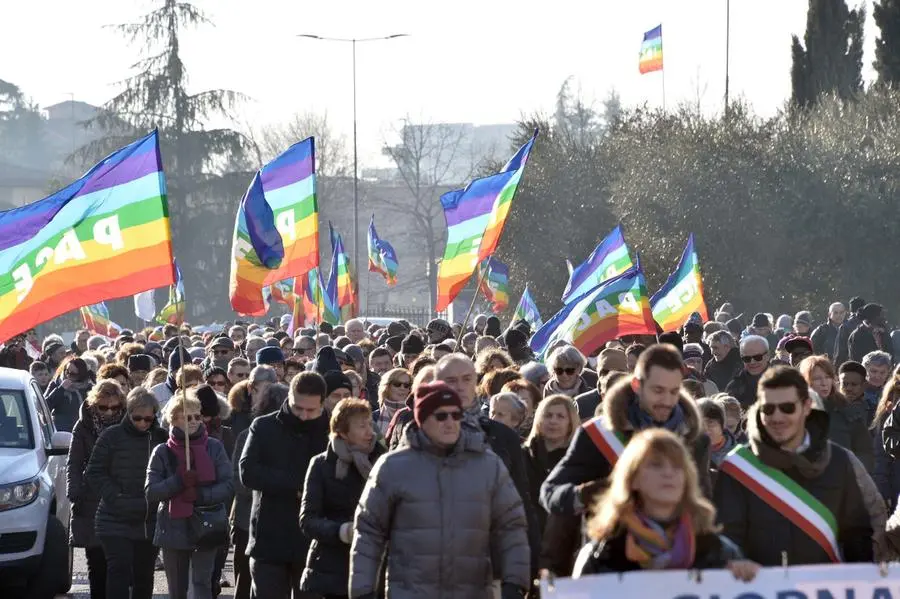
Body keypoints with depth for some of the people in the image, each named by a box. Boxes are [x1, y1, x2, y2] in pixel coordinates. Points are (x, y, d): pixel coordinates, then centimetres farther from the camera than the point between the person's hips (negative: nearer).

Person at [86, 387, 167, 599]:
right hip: (115, 522, -3)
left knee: (144, 575, 11)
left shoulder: (161, 438, 3)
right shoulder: (112, 436, -4)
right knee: (120, 570, -13)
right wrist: (116, 498, -15)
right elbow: (94, 473, -4)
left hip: (149, 523, 3)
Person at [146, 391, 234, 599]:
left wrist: (201, 494, -19)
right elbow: (151, 492, -5)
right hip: (174, 529, 2)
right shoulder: (163, 453, 3)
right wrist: (179, 481, -20)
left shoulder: (214, 448, 2)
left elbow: (228, 487, -3)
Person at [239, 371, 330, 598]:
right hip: (269, 542, 0)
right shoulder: (264, 428, 2)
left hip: (312, 544, 0)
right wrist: (297, 485, -16)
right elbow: (248, 473, -12)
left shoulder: (331, 433, 3)